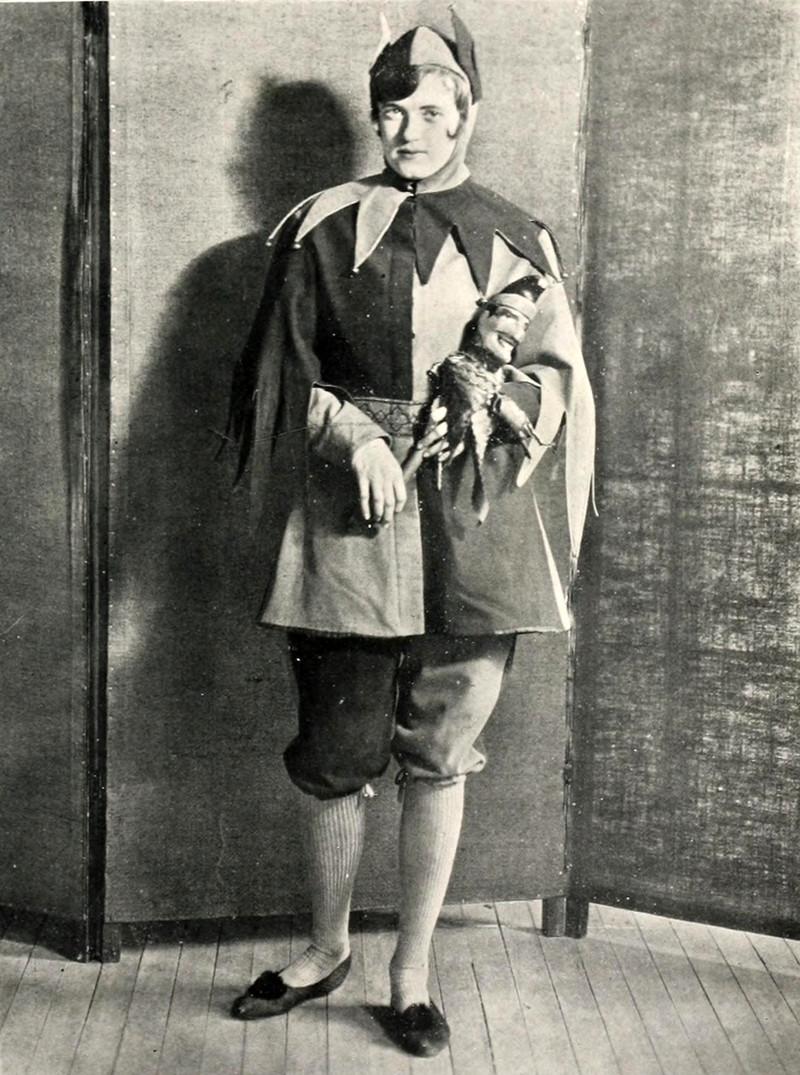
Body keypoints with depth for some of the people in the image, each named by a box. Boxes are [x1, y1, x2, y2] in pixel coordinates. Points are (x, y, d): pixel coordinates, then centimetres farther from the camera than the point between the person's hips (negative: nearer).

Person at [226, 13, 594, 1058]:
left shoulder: (517, 241, 9)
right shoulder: (324, 231, 6)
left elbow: (560, 375, 8)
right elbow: (283, 373, 4)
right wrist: (354, 434, -13)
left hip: (471, 533, 1)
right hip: (348, 522, 0)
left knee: (440, 755, 6)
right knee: (335, 754, 6)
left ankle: (412, 971, 22)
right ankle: (328, 948, 29)